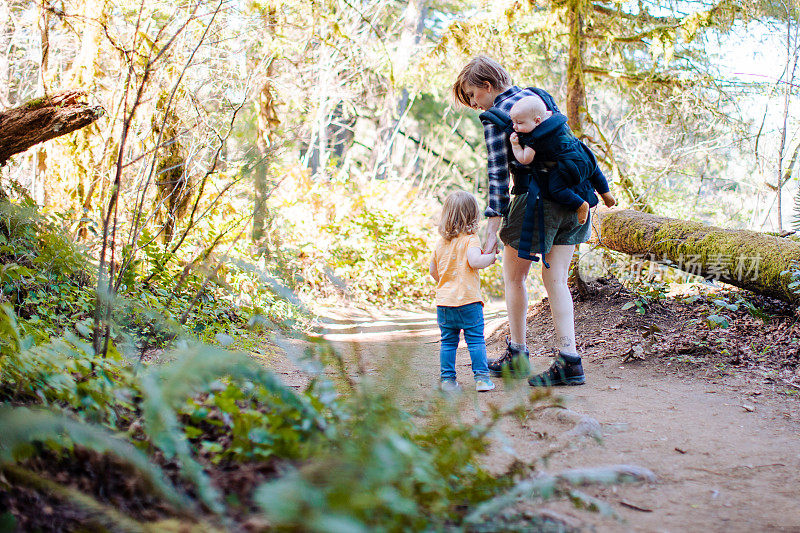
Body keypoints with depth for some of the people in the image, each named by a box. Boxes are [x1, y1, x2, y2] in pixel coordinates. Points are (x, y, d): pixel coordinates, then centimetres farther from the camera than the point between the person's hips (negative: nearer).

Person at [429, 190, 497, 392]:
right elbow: (474, 261, -24)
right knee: (476, 340, 2)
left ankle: (447, 378, 13)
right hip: (468, 301, -5)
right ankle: (481, 377, 0)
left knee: (448, 342, 11)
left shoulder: (441, 242, 11)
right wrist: (491, 257, -6)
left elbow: (433, 271, 17)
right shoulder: (470, 239, -8)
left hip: (444, 300, 5)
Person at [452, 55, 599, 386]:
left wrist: (492, 230, -15)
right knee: (556, 280, 7)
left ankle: (517, 356, 19)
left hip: (537, 196, -7)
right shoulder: (536, 96, 16)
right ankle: (569, 361, -1)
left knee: (513, 276, 11)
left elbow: (499, 173, -14)